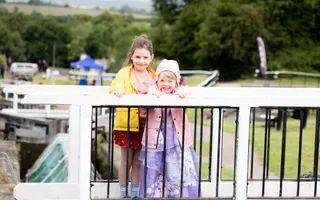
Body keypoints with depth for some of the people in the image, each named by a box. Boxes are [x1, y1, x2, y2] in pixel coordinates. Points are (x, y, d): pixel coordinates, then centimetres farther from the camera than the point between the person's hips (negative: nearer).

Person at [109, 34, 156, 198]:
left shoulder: (154, 76, 9)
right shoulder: (124, 73, -5)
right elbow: (115, 86, -19)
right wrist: (117, 92, -42)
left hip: (145, 125, 3)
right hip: (127, 124, -3)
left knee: (138, 161, 13)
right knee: (126, 161, 7)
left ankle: (135, 194, 25)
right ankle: (123, 194, 20)